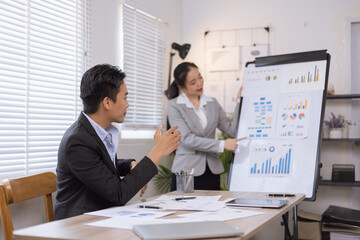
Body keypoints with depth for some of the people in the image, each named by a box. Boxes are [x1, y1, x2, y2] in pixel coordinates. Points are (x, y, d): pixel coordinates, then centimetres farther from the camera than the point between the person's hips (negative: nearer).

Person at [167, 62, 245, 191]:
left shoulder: (213, 103, 10)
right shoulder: (174, 106, -3)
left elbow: (232, 130, 5)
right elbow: (186, 139, -14)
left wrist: (240, 102, 2)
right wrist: (221, 145, -17)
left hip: (212, 171, 4)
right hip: (186, 171, -4)